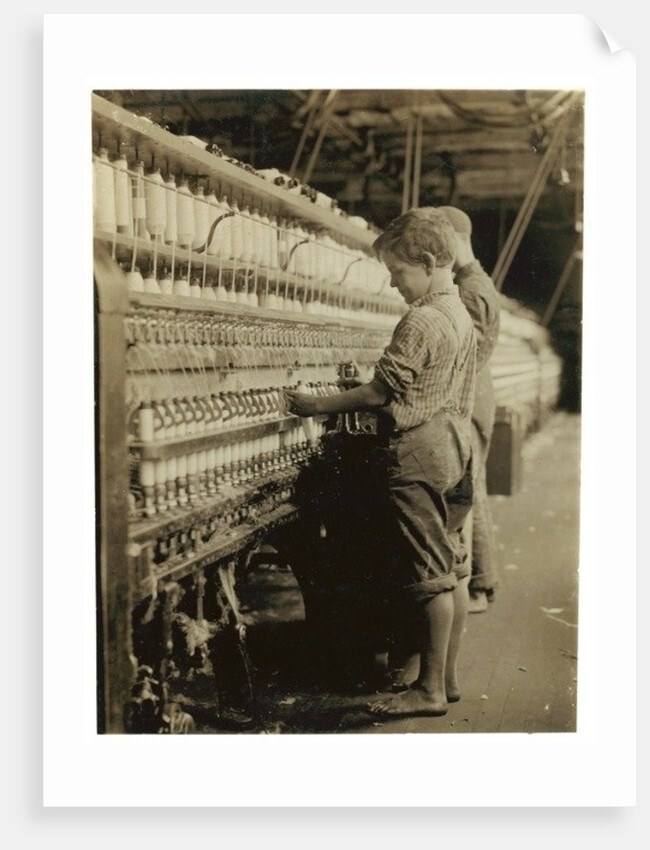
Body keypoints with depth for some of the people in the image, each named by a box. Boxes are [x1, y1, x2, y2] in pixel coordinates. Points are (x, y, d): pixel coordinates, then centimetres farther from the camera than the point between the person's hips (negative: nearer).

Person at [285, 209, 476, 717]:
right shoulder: (462, 316, 13)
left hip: (420, 454, -10)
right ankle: (449, 678, 22)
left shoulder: (420, 321, -16)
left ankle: (430, 689, 5)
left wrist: (316, 406, -7)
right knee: (453, 568, 12)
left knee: (429, 575, -4)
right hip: (456, 447, 10)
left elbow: (379, 393, -15)